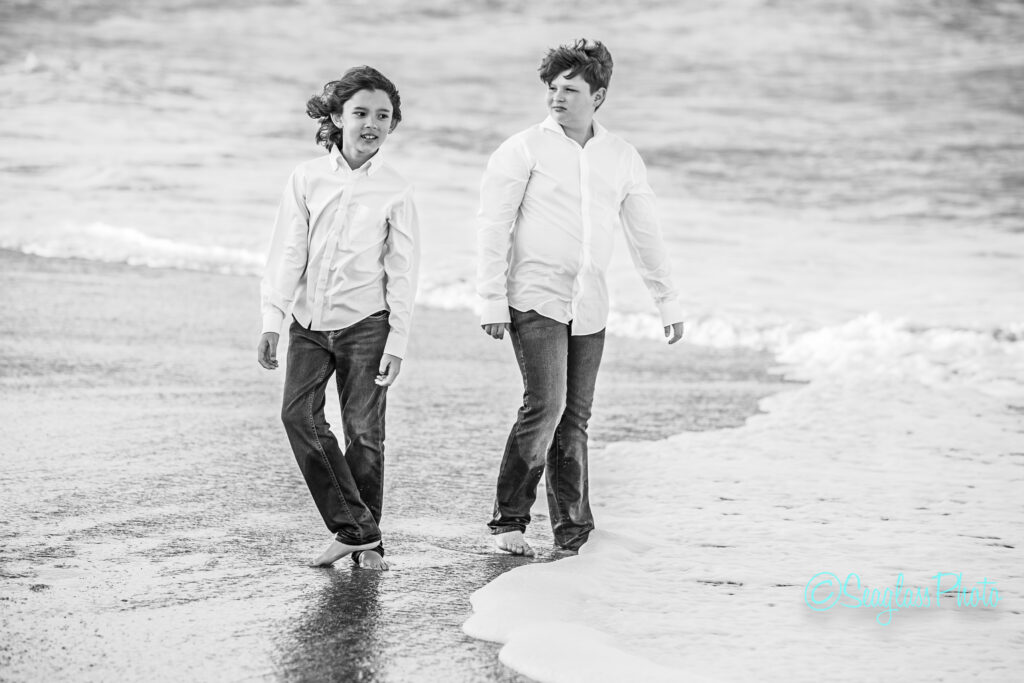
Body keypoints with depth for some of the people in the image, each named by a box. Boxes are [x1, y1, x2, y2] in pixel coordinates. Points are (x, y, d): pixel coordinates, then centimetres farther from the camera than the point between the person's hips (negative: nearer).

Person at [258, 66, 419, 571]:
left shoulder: (395, 191, -2)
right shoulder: (308, 178, 1)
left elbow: (402, 272, 1)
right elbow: (287, 253, 2)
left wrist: (397, 342, -3)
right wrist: (271, 320, -4)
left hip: (365, 324, -2)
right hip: (309, 321, 2)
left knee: (364, 434, -1)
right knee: (299, 416, -13)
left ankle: (365, 539, 14)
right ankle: (353, 527, -5)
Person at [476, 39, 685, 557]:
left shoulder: (622, 158, 9)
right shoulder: (524, 150, -4)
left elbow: (644, 233, 17)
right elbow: (492, 227, -5)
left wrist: (668, 302, 16)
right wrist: (491, 301, -11)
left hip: (589, 309, 4)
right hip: (536, 300, -4)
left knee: (575, 419, 6)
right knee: (544, 406, -15)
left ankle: (573, 531, 12)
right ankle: (508, 520, -5)